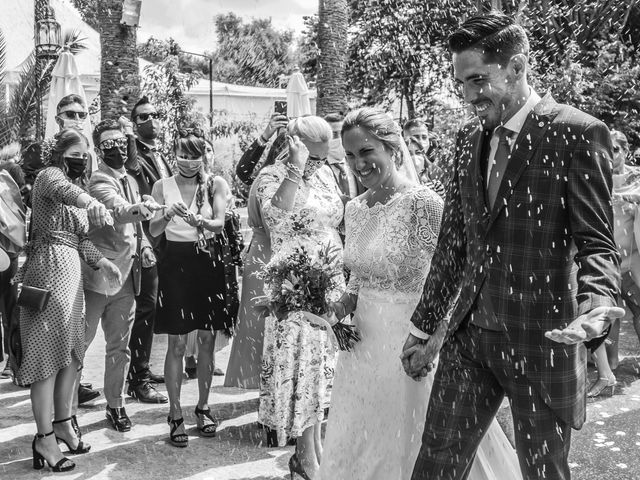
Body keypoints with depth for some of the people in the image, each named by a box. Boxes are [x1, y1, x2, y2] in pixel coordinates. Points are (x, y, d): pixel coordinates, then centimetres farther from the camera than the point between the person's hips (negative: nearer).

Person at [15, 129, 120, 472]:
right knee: (48, 351, -6)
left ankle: (62, 422, 25)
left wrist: (101, 261, 4)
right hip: (50, 266, -9)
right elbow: (74, 195, -31)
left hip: (71, 269, 9)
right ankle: (45, 438, 0)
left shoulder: (68, 184, 22)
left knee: (70, 350, 13)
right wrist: (100, 211, -48)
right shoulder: (49, 176, -6)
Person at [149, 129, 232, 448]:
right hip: (176, 262, -1)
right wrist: (168, 214, -25)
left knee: (207, 341, 7)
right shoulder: (163, 186, 5)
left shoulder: (215, 184, 3)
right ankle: (175, 414, 7)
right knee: (177, 343, -2)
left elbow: (220, 224, -11)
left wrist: (198, 221, -31)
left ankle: (203, 406, 22)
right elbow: (153, 230, -4)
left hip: (207, 262, 1)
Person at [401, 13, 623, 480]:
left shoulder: (576, 134, -9)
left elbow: (596, 242, -10)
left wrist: (597, 298, -32)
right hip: (468, 336, 5)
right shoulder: (470, 139, 10)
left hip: (541, 341, -5)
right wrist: (424, 327, 17)